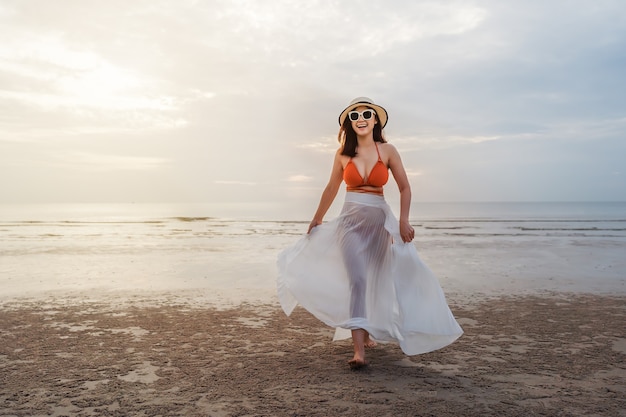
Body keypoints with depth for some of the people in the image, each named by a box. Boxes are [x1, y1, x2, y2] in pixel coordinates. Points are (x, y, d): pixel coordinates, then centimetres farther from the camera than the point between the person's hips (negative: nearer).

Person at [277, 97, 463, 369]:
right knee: (356, 281, -14)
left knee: (375, 282, 13)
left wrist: (404, 221, -10)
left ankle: (368, 332, 36)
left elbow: (405, 188, 2)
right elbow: (331, 189, 13)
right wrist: (316, 220, 21)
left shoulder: (387, 151, -1)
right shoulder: (343, 154, 2)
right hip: (351, 220, -1)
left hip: (379, 221, 1)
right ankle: (359, 350, -19)